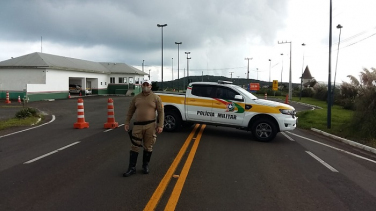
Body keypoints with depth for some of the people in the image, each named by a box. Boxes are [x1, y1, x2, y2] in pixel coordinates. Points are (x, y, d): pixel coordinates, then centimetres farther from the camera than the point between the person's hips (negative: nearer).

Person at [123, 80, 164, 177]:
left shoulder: (155, 98, 0)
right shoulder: (136, 98, 8)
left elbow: (161, 112, -2)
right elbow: (130, 111, 13)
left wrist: (160, 125, -9)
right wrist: (127, 123, 6)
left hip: (150, 126, -2)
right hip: (137, 126, 2)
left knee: (148, 147, 8)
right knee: (134, 147, 4)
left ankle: (145, 165, 26)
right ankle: (132, 168, 13)